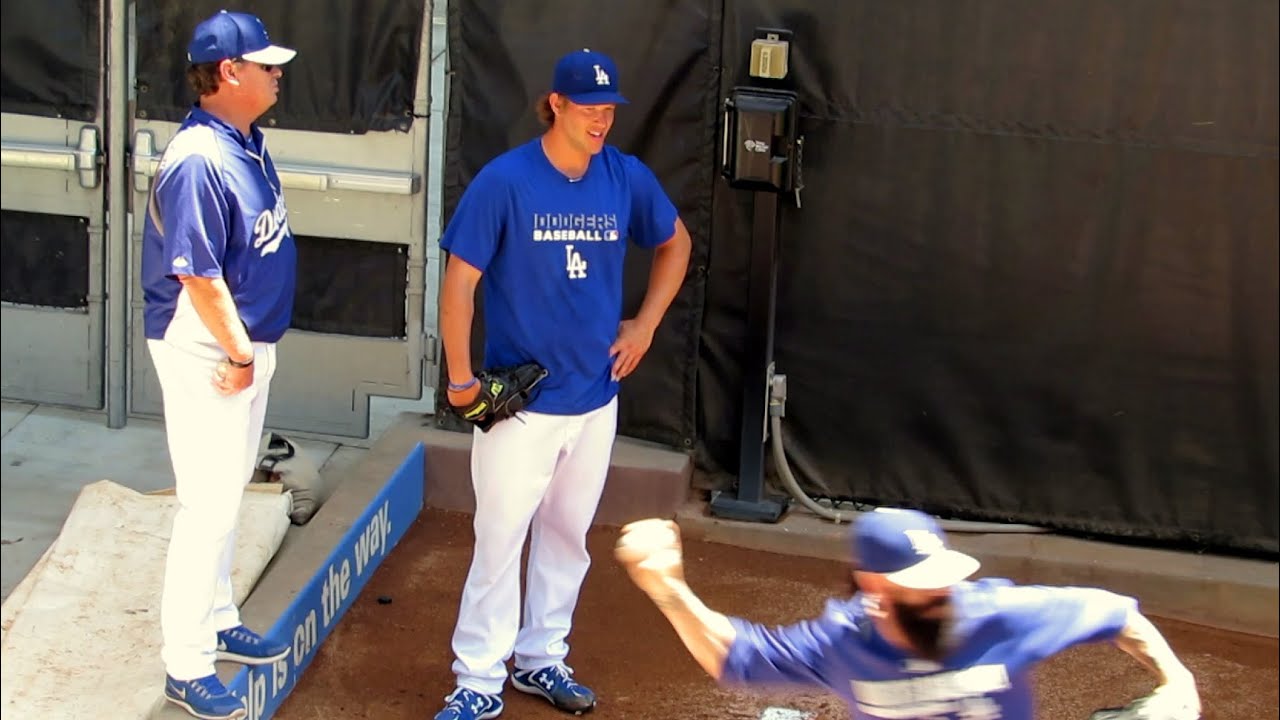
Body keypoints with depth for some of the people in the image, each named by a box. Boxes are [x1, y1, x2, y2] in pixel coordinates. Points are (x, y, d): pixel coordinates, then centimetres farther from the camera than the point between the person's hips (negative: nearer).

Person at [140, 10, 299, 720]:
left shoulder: (248, 144, 5)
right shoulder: (199, 161, -24)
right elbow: (197, 276, -25)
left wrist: (251, 350, 14)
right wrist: (239, 354, -16)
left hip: (248, 344, 9)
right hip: (206, 352, -9)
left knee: (228, 495, 20)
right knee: (209, 507, -4)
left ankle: (218, 623, 36)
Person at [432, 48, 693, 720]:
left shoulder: (628, 178, -1)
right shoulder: (505, 180, -15)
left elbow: (675, 243, 17)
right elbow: (459, 281, -12)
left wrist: (644, 324, 8)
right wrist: (461, 379, -15)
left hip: (595, 398, 5)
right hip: (519, 402, -5)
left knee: (567, 535, 16)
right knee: (499, 539, -1)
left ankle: (541, 658, 32)